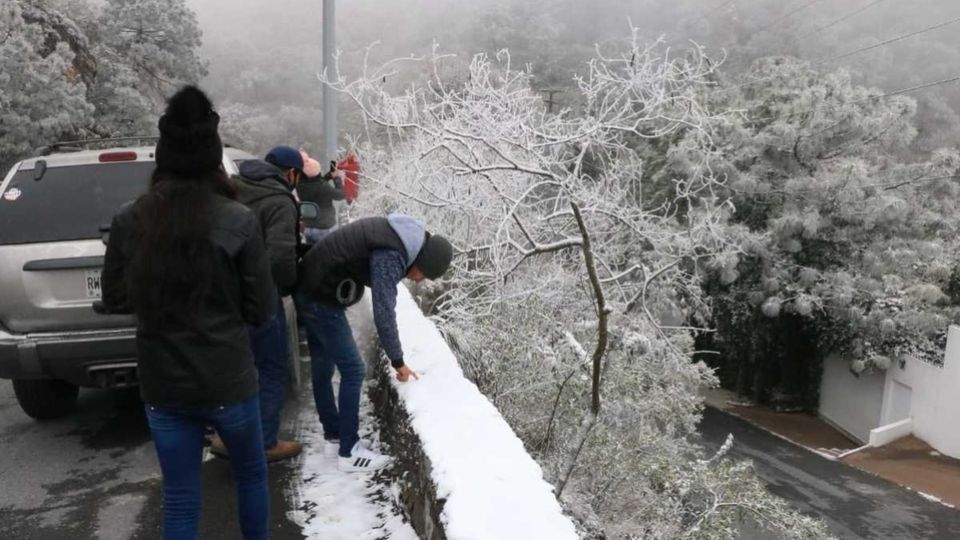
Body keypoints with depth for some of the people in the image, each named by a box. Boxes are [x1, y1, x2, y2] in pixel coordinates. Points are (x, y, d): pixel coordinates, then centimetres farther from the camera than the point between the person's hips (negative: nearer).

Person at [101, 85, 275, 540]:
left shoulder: (129, 221, -6)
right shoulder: (238, 221, -15)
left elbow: (115, 301, 5)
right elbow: (262, 308, -9)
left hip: (162, 384, 3)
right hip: (228, 380, -2)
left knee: (179, 496, 15)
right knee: (251, 474, 22)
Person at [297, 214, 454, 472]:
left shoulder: (398, 236, 4)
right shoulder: (390, 255, -25)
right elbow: (384, 312, -24)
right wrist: (398, 361, -15)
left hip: (311, 291, 10)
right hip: (323, 300, -10)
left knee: (322, 370, 17)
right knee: (353, 371, -4)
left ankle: (333, 437, 31)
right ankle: (349, 452, 6)